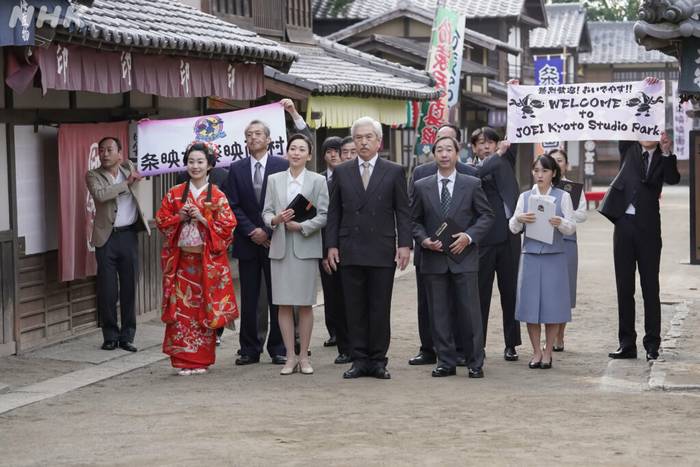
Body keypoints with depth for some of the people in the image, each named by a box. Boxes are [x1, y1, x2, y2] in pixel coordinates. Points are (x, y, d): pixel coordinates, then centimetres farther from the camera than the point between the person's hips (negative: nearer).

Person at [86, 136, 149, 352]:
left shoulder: (128, 168, 11)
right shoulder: (93, 176, 1)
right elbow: (100, 194, -19)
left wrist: (126, 163, 17)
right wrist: (126, 183, -15)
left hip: (129, 236, 3)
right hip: (107, 238, -3)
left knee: (129, 288, 4)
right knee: (107, 290, -1)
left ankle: (127, 336, 11)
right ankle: (110, 336, 9)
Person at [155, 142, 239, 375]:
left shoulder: (217, 196, 2)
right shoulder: (174, 193, 8)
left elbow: (228, 225, -4)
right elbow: (161, 220, 8)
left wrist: (203, 218, -14)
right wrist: (180, 218, -9)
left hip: (207, 260, -2)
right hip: (181, 258, 2)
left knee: (205, 309, 1)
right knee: (181, 308, -2)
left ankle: (202, 359, 10)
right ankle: (183, 359, 3)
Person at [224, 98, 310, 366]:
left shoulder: (282, 166, 1)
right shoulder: (236, 169, 7)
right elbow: (233, 206, 2)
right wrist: (251, 231, -7)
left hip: (275, 241, -2)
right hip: (248, 242, 2)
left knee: (278, 298, 2)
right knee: (248, 299, 4)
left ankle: (278, 349, 9)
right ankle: (249, 349, 11)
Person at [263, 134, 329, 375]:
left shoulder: (318, 181, 4)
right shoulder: (274, 180, 11)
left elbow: (324, 215, -1)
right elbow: (266, 212, 9)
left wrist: (301, 226, -15)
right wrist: (275, 219, -13)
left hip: (306, 246, -2)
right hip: (280, 247, 2)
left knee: (305, 304, 0)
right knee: (284, 304, 1)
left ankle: (304, 356, 9)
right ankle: (290, 356, 7)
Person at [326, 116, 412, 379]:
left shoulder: (394, 172, 5)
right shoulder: (342, 172, 9)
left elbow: (403, 212, 3)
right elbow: (334, 212, 10)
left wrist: (405, 244, -5)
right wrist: (331, 245, 2)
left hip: (382, 252, -2)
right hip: (350, 253, 2)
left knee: (380, 309, 1)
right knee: (355, 309, 4)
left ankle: (378, 360, 8)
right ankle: (359, 360, 10)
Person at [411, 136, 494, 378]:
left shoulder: (472, 184, 4)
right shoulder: (422, 186, 7)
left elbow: (486, 215, 5)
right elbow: (415, 220, 11)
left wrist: (469, 236, -10)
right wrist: (424, 240, -7)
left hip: (464, 257, -2)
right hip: (434, 259, 2)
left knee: (470, 312, -2)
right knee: (439, 313, 4)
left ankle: (475, 363, 5)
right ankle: (446, 362, 12)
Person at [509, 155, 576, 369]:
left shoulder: (562, 197, 3)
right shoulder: (525, 197, 9)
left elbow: (572, 228, -2)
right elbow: (513, 229, 6)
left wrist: (560, 223, -23)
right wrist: (519, 219, -16)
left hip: (554, 256, -2)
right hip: (530, 255, 2)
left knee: (552, 303, 0)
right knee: (530, 303, 2)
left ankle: (548, 352, 10)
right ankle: (536, 351, 12)